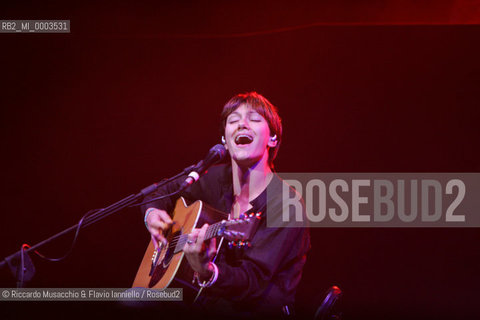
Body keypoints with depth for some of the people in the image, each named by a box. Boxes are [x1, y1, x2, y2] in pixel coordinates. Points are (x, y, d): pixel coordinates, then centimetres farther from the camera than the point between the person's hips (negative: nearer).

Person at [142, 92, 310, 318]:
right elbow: (167, 190, 23)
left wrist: (208, 272, -39)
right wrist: (152, 212, 1)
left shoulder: (285, 205, -15)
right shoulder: (216, 178, 4)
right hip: (206, 304, 6)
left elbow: (253, 280, -21)